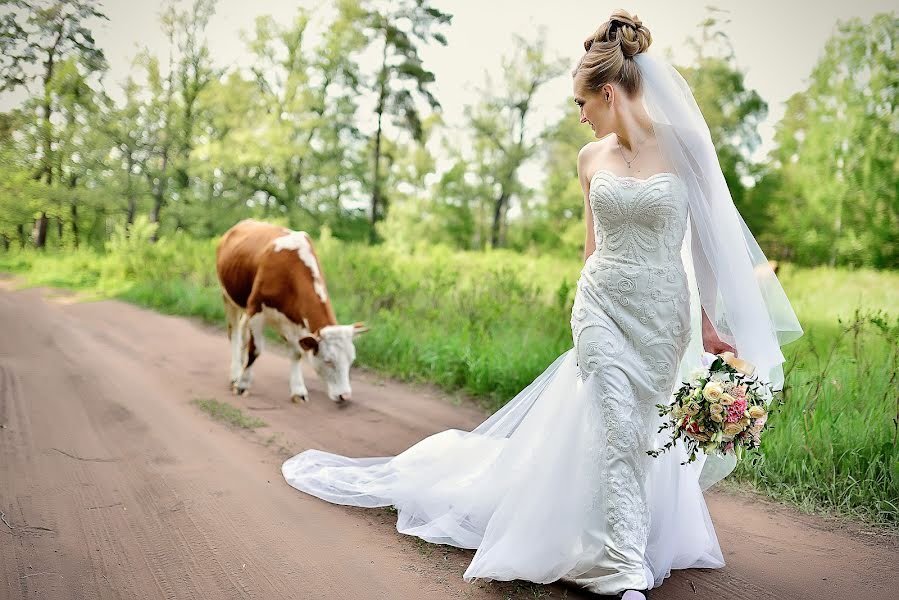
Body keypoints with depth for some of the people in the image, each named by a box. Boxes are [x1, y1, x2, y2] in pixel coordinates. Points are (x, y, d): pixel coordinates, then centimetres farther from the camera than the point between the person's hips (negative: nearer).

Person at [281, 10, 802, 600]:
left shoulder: (683, 147, -7)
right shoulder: (591, 158, 4)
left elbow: (705, 238, -3)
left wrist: (707, 322, -6)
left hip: (664, 313, -1)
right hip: (603, 306, 1)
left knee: (647, 430, 11)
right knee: (616, 429, -8)